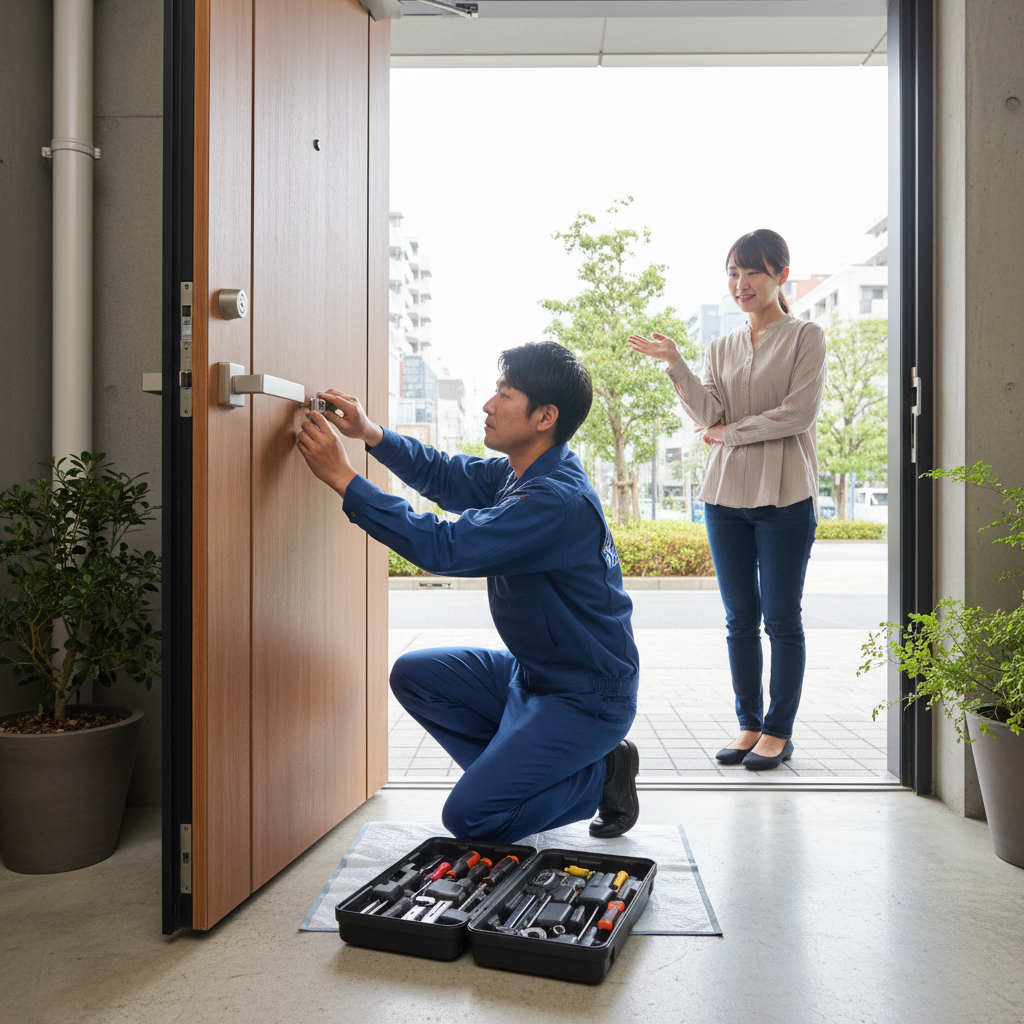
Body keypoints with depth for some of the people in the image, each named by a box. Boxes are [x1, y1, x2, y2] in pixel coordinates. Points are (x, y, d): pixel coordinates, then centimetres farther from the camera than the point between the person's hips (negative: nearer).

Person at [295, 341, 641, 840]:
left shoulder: (558, 500, -29)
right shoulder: (521, 474, 2)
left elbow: (443, 547, -32)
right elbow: (445, 476, 13)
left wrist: (342, 476, -29)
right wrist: (369, 433, -2)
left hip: (588, 697, -9)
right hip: (532, 674, 9)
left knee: (468, 817, -13)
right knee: (414, 674, 4)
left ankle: (601, 775, 6)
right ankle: (514, 768, 11)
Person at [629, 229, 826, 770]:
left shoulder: (805, 337, 3)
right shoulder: (720, 348, 15)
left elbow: (799, 412, -9)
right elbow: (706, 414, 1)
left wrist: (729, 432, -6)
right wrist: (675, 364, -12)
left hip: (785, 496, -4)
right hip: (726, 495, 4)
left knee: (781, 618, 1)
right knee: (740, 618, 8)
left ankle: (780, 731, 13)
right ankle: (749, 725, 19)